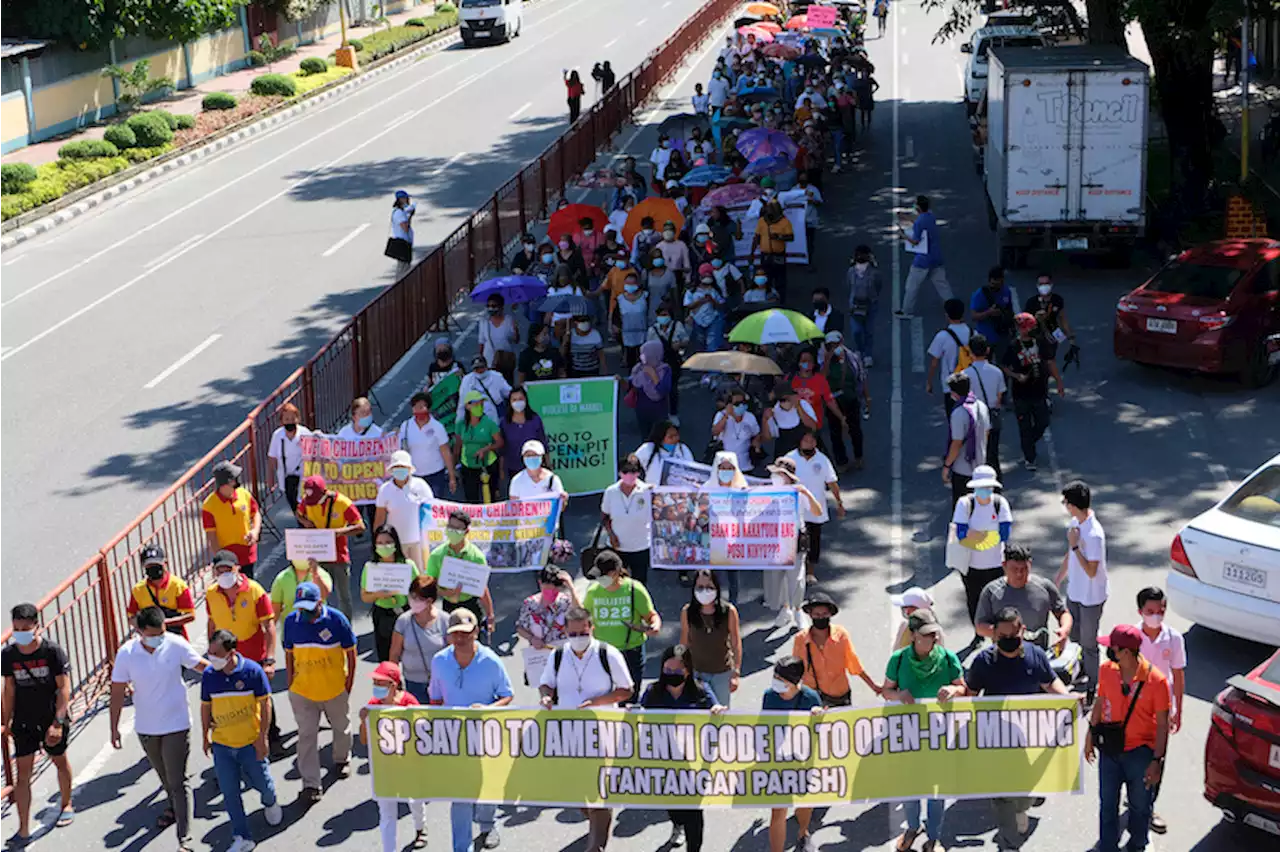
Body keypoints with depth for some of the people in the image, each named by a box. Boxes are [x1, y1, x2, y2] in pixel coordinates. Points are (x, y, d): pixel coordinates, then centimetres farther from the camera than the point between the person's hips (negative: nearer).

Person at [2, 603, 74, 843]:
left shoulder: (52, 651, -16)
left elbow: (64, 688, -15)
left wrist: (58, 722, -20)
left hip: (52, 718, -2)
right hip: (23, 722, 2)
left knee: (59, 760, 18)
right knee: (23, 771, 0)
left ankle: (66, 804, 44)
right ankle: (24, 830, 5)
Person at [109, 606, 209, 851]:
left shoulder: (176, 645, -18)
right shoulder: (126, 654, -14)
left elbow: (202, 666, -4)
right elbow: (117, 692, -6)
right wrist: (114, 728, -3)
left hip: (176, 725, -3)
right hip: (146, 727, 3)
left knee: (178, 782, -4)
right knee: (164, 775, 25)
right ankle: (172, 807, 54)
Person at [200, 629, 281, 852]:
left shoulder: (252, 670, -16)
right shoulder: (209, 675, -7)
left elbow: (265, 704, -9)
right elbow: (205, 706, 7)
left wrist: (262, 737, -9)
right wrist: (205, 737, 11)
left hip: (250, 742, -2)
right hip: (222, 744, 2)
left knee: (261, 782, 14)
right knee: (229, 793, 3)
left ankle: (270, 804, 49)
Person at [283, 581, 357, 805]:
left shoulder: (336, 619, -18)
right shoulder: (291, 621, -10)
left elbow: (350, 652, -6)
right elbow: (289, 654, 3)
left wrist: (349, 681, -3)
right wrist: (291, 684, 5)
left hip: (335, 688, -1)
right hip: (303, 691, 1)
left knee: (341, 727, 21)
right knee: (306, 735, 0)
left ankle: (342, 760, 48)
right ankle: (310, 784, 6)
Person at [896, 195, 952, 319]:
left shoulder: (919, 222, -22)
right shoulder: (931, 215, 3)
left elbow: (915, 241, -18)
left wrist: (902, 234, -5)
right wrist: (910, 220, 19)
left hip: (923, 260, -7)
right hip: (936, 258, 7)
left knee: (911, 286, 6)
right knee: (941, 283, 14)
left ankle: (907, 312, 14)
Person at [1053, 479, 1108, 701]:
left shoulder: (1094, 535, -31)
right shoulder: (1076, 523, -2)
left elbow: (1091, 571, -28)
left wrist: (1074, 545, -29)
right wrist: (1057, 580, 18)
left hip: (1091, 597, -8)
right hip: (1074, 592, 9)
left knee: (1088, 643, 5)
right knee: (1074, 638, 22)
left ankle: (1092, 688, 20)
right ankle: (1081, 675, 43)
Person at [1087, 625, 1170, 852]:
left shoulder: (1155, 680, -20)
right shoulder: (1106, 670, -8)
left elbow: (1162, 724, -13)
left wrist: (1157, 761, -14)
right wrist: (1091, 735, 13)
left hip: (1140, 752, -3)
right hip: (1109, 749, 3)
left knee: (1140, 806, 15)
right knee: (1107, 805, 12)